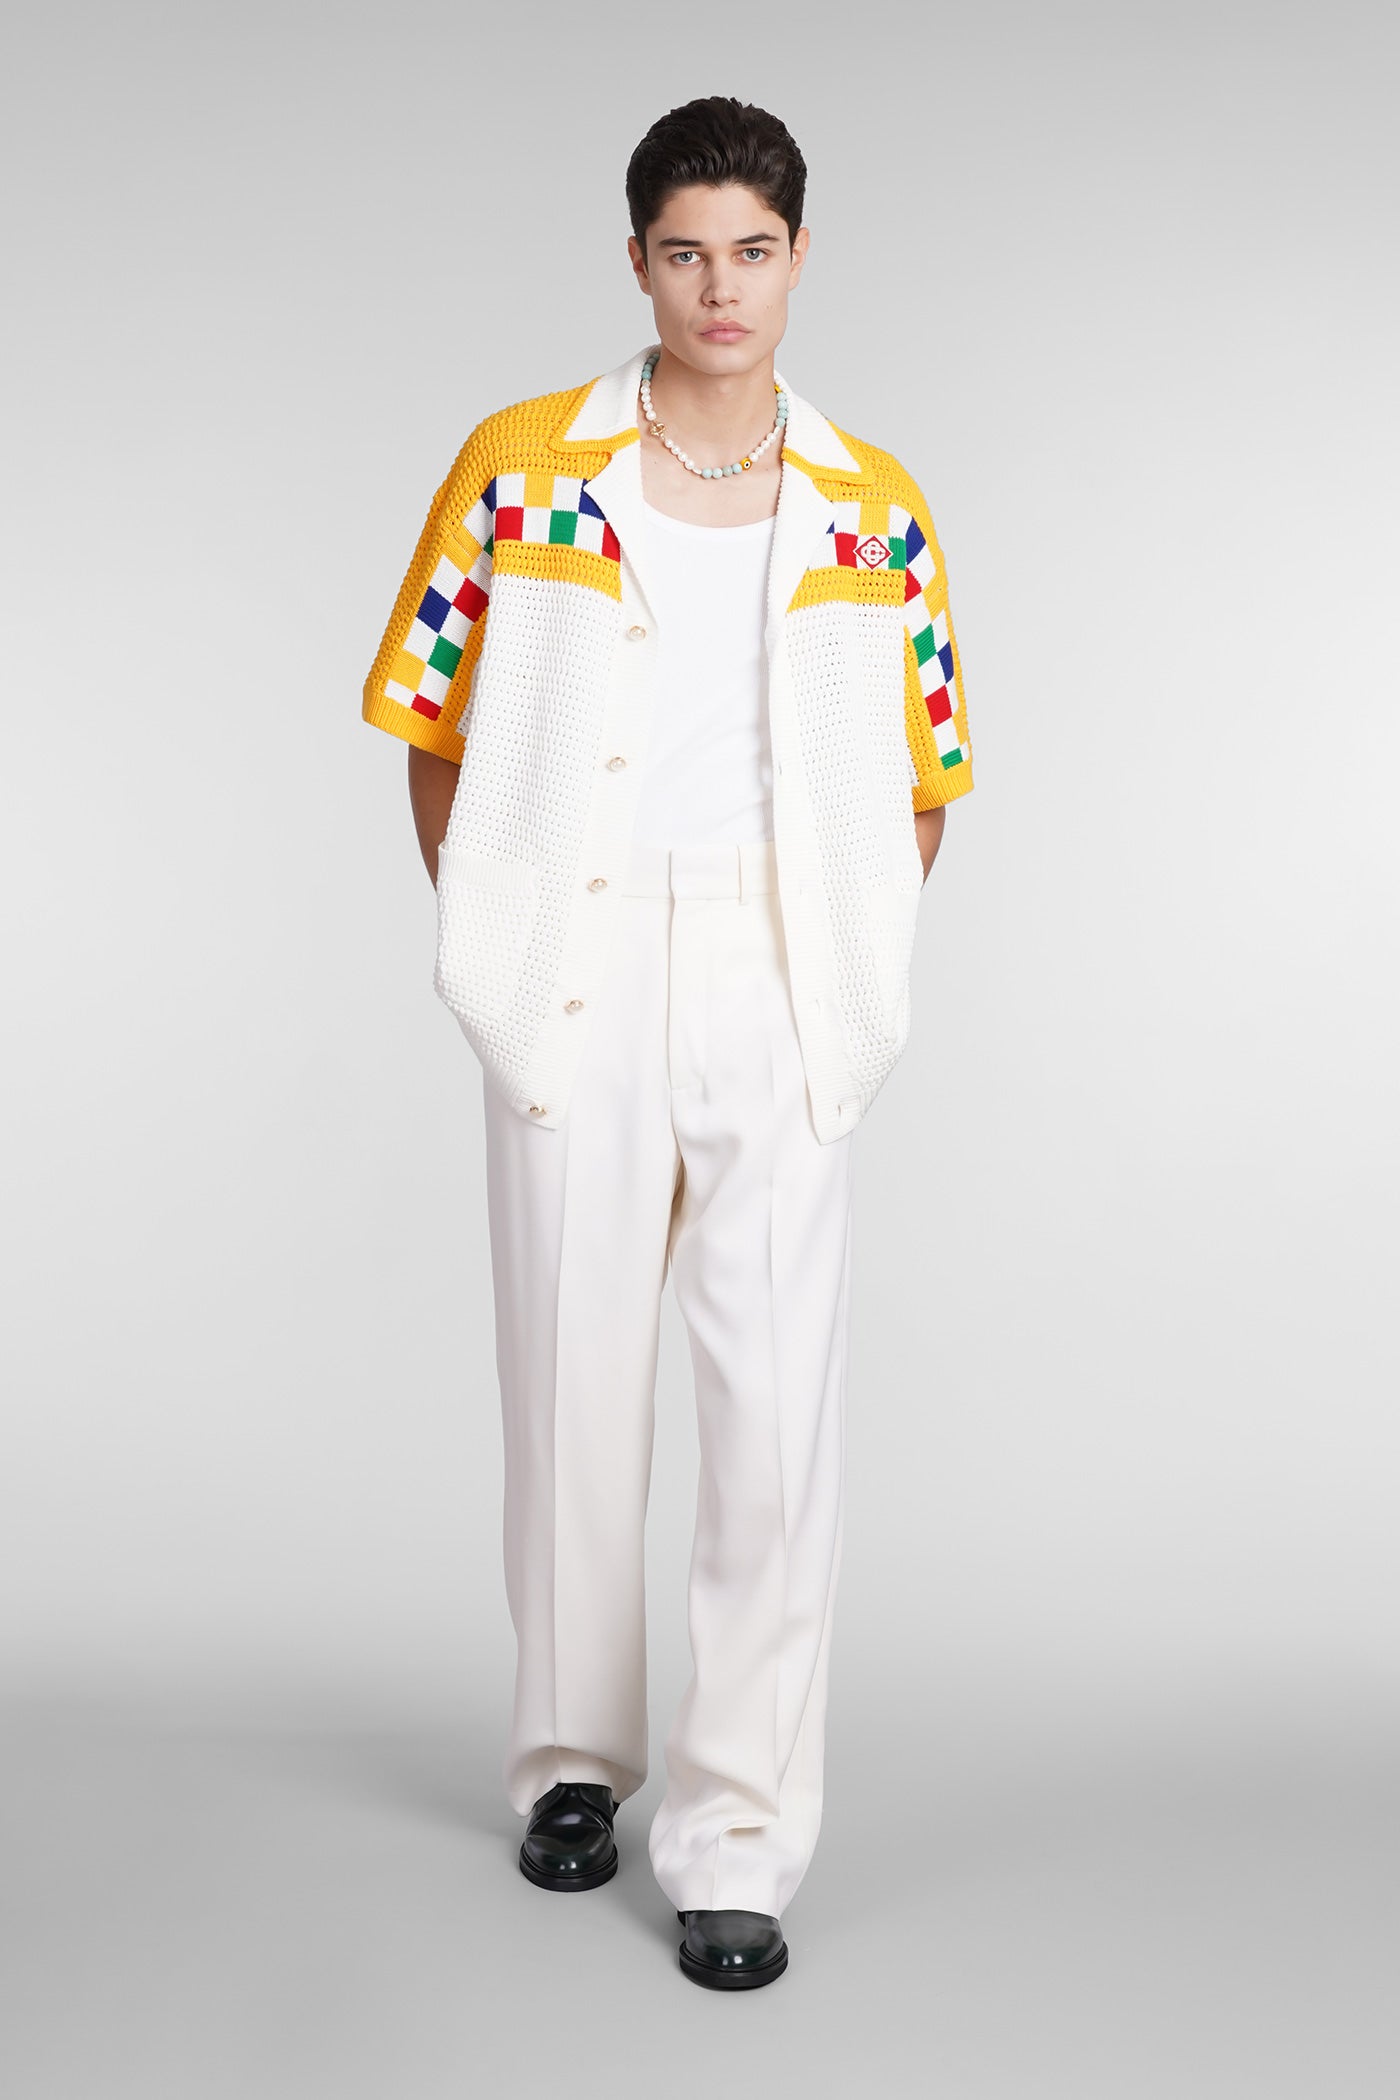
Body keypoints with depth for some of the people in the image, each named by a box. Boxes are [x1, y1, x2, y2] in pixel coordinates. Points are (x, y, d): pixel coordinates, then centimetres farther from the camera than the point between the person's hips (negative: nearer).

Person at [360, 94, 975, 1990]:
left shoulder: (873, 508, 5)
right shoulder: (520, 470, 2)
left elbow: (920, 775, 12)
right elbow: (432, 723, 6)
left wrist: (846, 968, 4)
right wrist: (497, 937, 1)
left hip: (782, 995, 1)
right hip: (578, 981, 0)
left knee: (782, 1401, -3)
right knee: (573, 1381, 10)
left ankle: (741, 1836, 9)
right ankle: (574, 1754, 32)